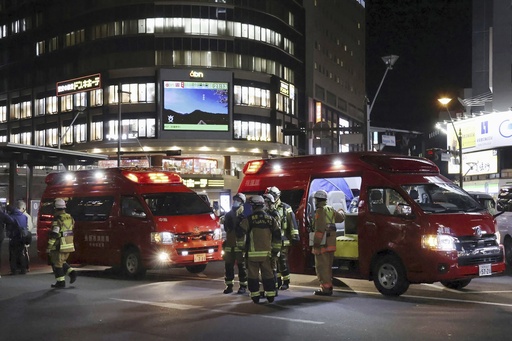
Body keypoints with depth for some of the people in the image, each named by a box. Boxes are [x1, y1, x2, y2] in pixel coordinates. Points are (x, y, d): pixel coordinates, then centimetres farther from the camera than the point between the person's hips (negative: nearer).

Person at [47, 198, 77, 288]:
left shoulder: (57, 219, -17)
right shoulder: (69, 217, 7)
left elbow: (53, 234, -20)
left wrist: (49, 247, -16)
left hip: (59, 246, -8)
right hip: (69, 245, 8)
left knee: (57, 263, 4)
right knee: (62, 261, 23)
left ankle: (61, 282, 7)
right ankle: (72, 272, 7)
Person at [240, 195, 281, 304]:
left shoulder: (249, 219, -7)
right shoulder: (270, 219, 5)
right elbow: (277, 236, 8)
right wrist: (275, 250, 14)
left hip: (252, 253, -3)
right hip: (266, 252, 3)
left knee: (253, 275, 4)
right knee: (268, 274, 10)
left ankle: (255, 296, 5)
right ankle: (270, 296, 12)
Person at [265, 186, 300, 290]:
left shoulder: (285, 208, -4)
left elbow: (292, 222, -7)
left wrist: (295, 235, -11)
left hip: (282, 239, -5)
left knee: (283, 261, -3)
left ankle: (286, 282, 6)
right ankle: (278, 281, 18)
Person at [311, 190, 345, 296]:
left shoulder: (320, 211, -14)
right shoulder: (331, 210, 12)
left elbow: (319, 230, -21)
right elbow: (341, 217, 31)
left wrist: (316, 244, -21)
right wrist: (342, 212, 55)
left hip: (323, 244, -9)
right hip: (331, 244, 9)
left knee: (321, 267, -5)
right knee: (327, 266, 17)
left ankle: (326, 288, -7)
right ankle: (328, 287, 24)